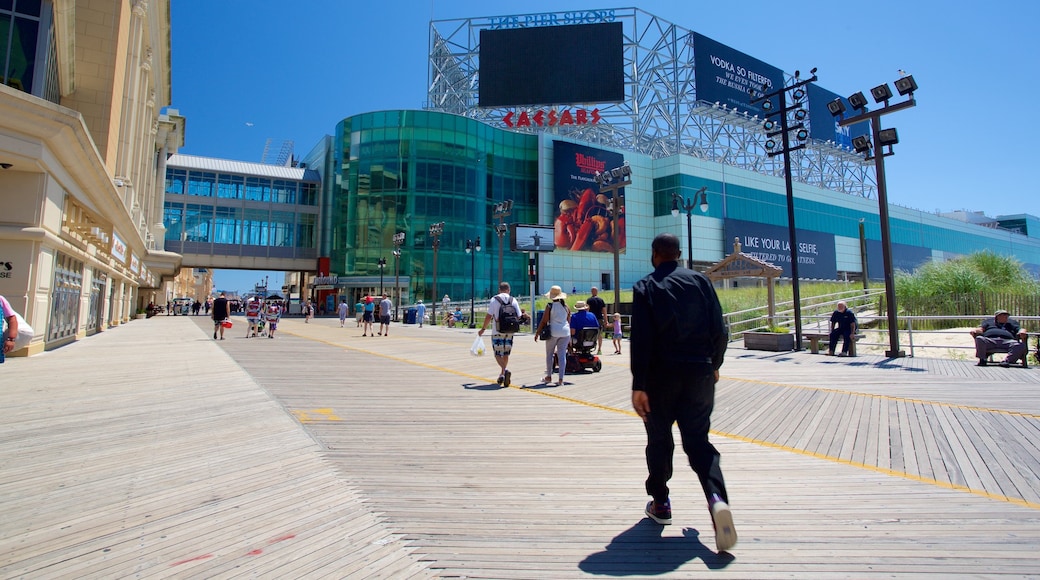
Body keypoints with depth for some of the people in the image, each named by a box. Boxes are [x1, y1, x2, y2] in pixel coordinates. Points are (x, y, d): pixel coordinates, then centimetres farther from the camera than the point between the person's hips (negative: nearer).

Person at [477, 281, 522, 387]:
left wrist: (483, 329, 3)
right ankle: (502, 375, 21)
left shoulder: (494, 299, -3)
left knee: (498, 354, 2)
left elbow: (489, 316, -7)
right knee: (505, 354, 15)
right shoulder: (513, 300, 5)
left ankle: (505, 370, -21)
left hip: (497, 332, -3)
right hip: (510, 331, 3)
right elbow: (519, 316, 2)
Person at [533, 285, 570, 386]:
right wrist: (569, 337, 22)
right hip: (565, 332, 4)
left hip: (553, 332, -4)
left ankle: (549, 377, 22)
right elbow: (569, 322, 12)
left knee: (549, 354, 12)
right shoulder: (566, 307, 6)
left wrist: (537, 333, 1)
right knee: (562, 355, 3)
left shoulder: (549, 306, -7)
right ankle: (561, 379, 1)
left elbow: (543, 321, -7)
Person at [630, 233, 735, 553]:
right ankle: (717, 498, -11)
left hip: (661, 375, -2)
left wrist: (638, 385, -11)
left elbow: (641, 338, -12)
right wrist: (713, 365, 18)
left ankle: (660, 503, 26)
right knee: (698, 441, 10)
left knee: (659, 441, 14)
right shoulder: (701, 281, 5)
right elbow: (720, 330, 3)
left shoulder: (646, 287, -4)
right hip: (699, 373, 3)